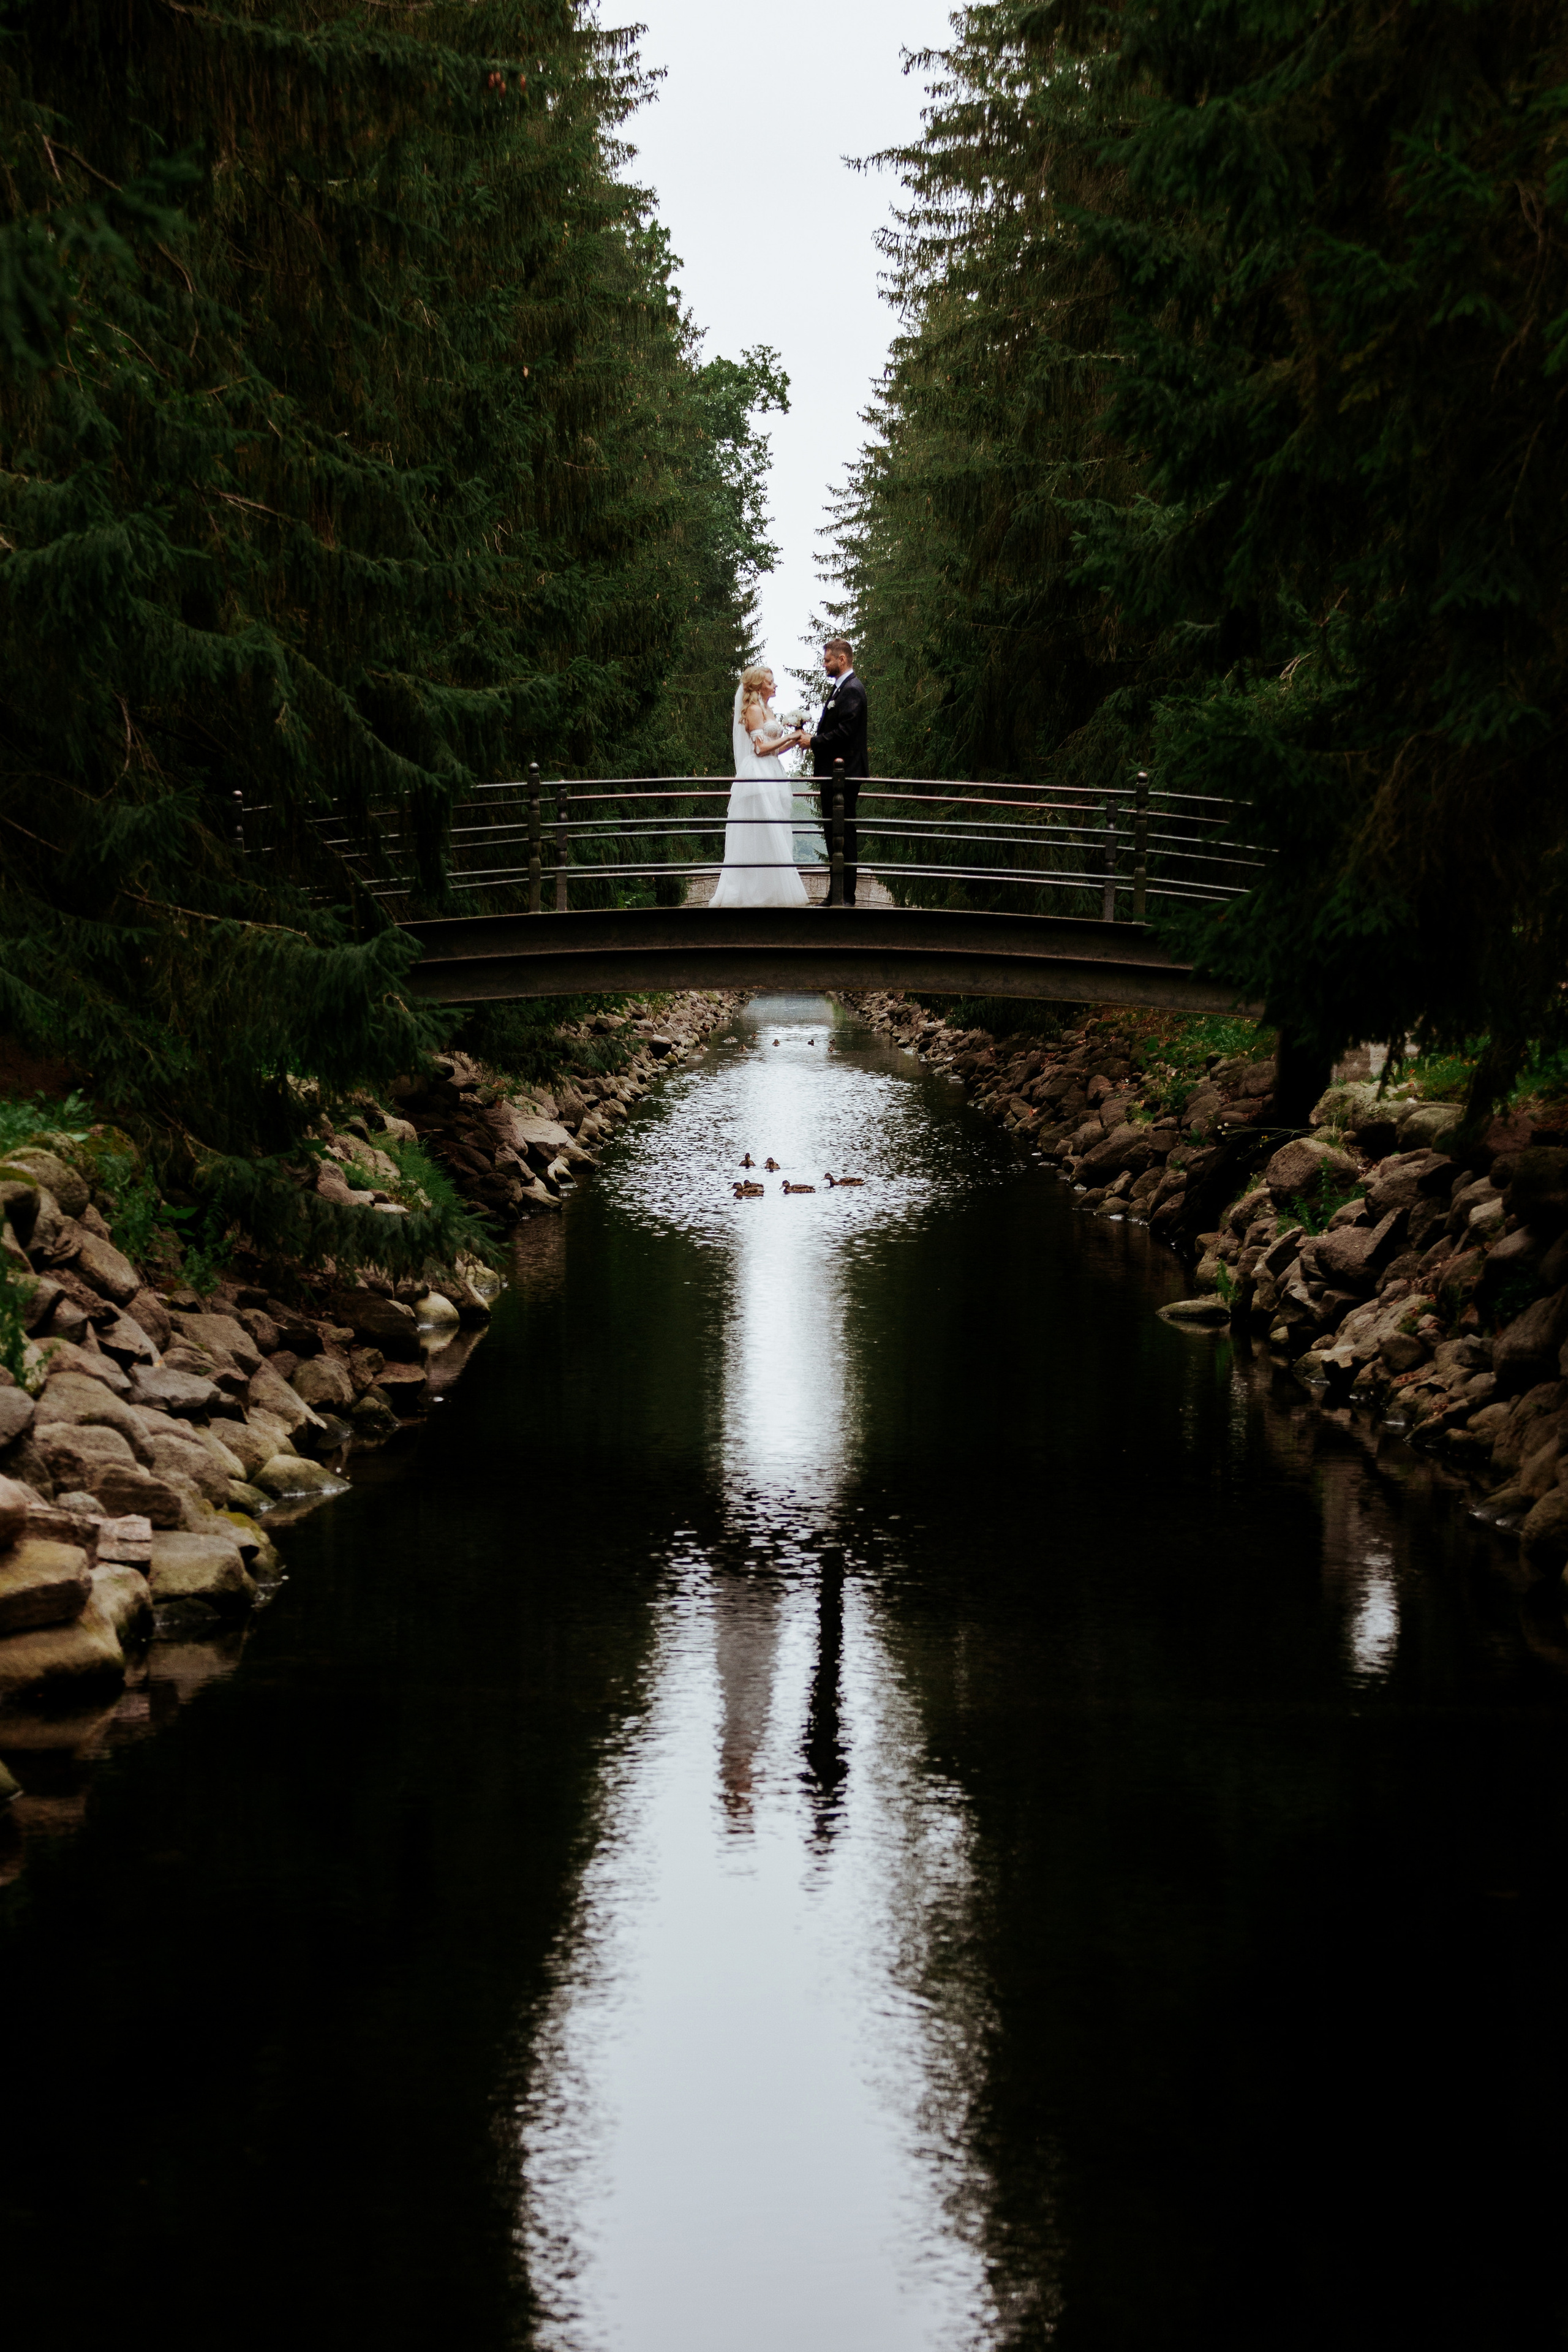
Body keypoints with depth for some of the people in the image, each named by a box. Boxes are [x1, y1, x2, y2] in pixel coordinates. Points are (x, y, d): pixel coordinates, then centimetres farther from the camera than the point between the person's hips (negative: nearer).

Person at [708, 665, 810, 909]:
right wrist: (788, 737, -7)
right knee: (764, 837, -10)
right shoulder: (754, 710, -9)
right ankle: (760, 891, -9)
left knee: (773, 839, 7)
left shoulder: (766, 711, 20)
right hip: (759, 777, -10)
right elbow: (761, 747, -15)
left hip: (771, 778, 10)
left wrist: (793, 741, 8)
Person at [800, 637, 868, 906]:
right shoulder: (839, 688, 18)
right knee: (833, 834, 13)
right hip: (833, 774, 11)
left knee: (844, 835, -7)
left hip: (844, 774, -11)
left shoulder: (852, 690, -14)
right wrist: (812, 736, 2)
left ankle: (847, 896, -4)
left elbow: (844, 733, -22)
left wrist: (814, 741, -13)